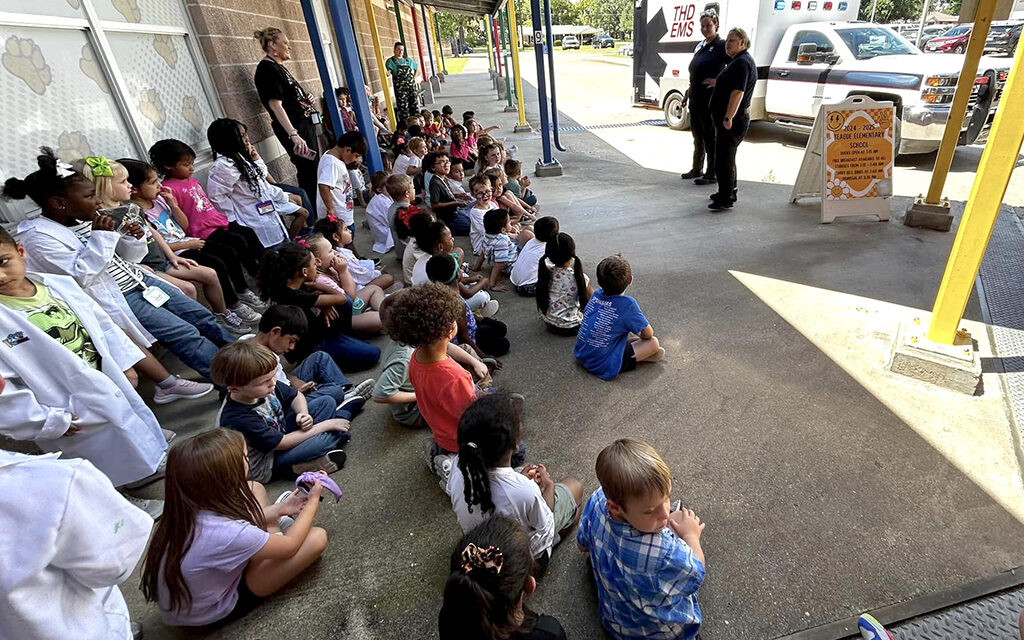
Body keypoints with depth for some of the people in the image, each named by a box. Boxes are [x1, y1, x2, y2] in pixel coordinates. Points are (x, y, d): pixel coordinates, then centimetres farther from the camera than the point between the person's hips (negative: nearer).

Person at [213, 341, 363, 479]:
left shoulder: (266, 384, -16)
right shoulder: (238, 419, -35)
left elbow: (296, 395, 4)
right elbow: (283, 443, -29)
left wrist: (303, 414, -19)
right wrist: (326, 425, -23)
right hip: (266, 465, -8)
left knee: (327, 401, 6)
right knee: (323, 440, -29)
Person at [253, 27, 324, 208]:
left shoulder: (279, 66, 17)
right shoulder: (267, 68, -11)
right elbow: (275, 104, -20)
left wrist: (307, 99, 7)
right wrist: (294, 135, -28)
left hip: (306, 124, 10)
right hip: (295, 128, -10)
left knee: (313, 171, 14)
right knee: (308, 173, -8)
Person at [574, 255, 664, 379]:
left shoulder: (596, 294, -1)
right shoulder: (628, 304, -19)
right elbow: (648, 334, -8)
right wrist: (640, 334, 17)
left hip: (580, 355, 7)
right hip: (603, 367, -7)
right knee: (654, 342, 2)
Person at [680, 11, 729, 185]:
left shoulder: (722, 46, -9)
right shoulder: (700, 46, 15)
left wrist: (718, 80, -19)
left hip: (710, 100, -8)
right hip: (695, 99, 8)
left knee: (710, 136, -3)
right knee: (697, 134, 16)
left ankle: (712, 174, 5)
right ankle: (697, 169, 29)